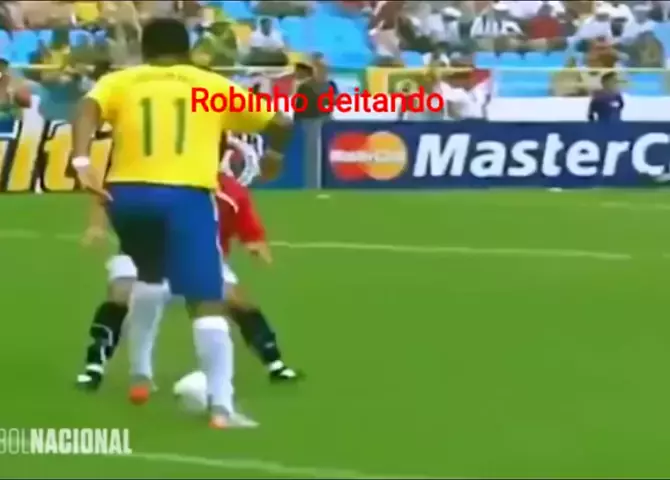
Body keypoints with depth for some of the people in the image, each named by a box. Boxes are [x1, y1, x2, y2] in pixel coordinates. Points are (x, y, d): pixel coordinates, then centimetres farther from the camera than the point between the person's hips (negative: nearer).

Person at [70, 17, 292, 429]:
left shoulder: (119, 82, 18)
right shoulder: (213, 85, 18)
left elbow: (87, 109, -5)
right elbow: (280, 124, 19)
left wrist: (82, 163, -18)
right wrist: (275, 153, 41)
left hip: (128, 191, 3)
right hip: (186, 194, -3)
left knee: (150, 275, 31)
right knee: (207, 303, -2)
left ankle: (140, 375, 34)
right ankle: (221, 405, -13)